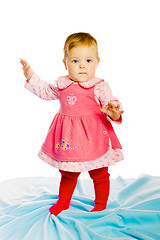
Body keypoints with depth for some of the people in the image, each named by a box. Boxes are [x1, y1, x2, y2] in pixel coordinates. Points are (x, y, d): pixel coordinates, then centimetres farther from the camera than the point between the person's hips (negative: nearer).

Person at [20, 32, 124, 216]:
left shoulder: (100, 86, -13)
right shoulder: (61, 84, 2)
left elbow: (111, 105, -15)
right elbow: (46, 92, 20)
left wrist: (114, 113, -38)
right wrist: (31, 77, 17)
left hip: (92, 138, -4)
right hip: (67, 137, 4)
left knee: (99, 175, 12)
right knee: (67, 173, 22)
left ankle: (100, 206, 32)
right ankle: (62, 202, 42)